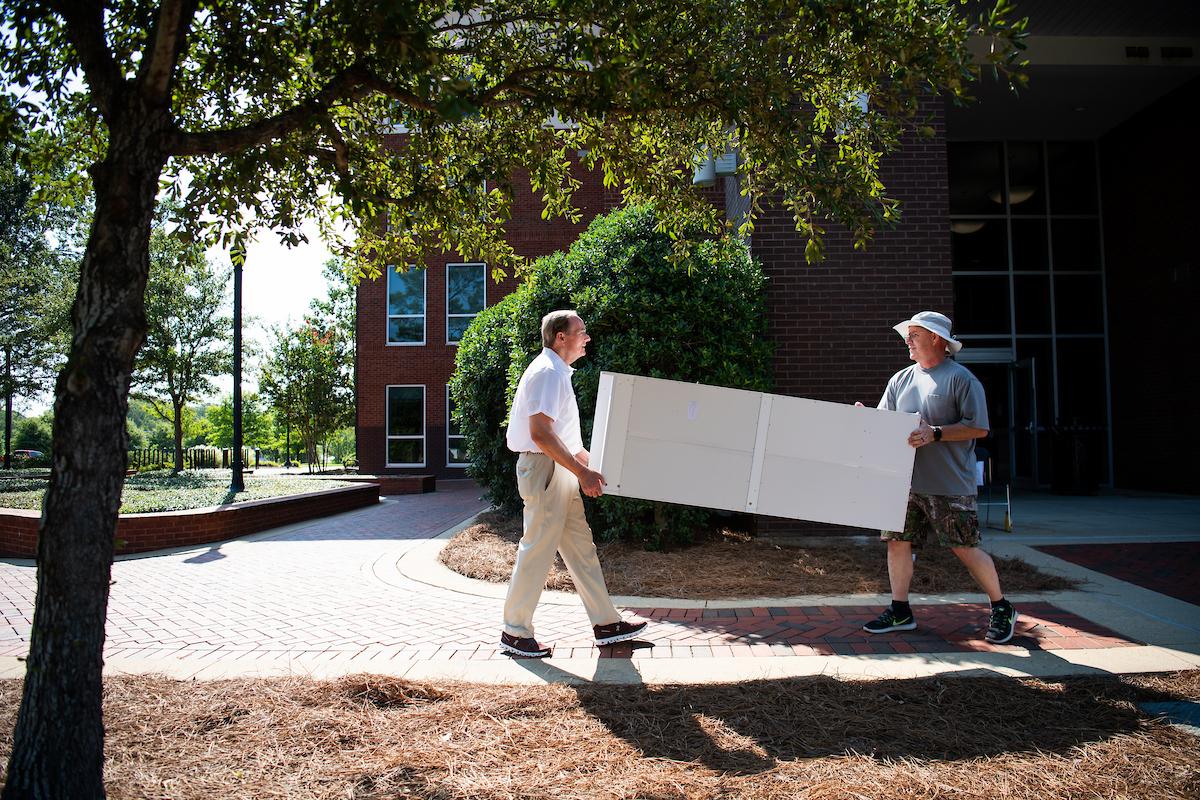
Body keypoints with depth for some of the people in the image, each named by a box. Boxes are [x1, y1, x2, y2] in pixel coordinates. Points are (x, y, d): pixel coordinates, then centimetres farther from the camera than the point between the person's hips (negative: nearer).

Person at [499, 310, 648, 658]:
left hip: (561, 469, 10)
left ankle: (606, 623, 19)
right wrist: (583, 472, -23)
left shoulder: (557, 372, 18)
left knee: (581, 547, 12)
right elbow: (541, 434, -24)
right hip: (544, 469, -10)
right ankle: (515, 632, 9)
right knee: (538, 550, -3)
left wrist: (587, 460, 22)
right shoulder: (547, 372, -15)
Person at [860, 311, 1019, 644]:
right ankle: (900, 611, 18)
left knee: (965, 548, 1)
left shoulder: (961, 378, -7)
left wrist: (935, 434, -20)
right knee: (898, 542, 5)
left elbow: (979, 428, -10)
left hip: (950, 484, -6)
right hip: (905, 480, 6)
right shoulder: (901, 380, 12)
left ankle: (1001, 609, 22)